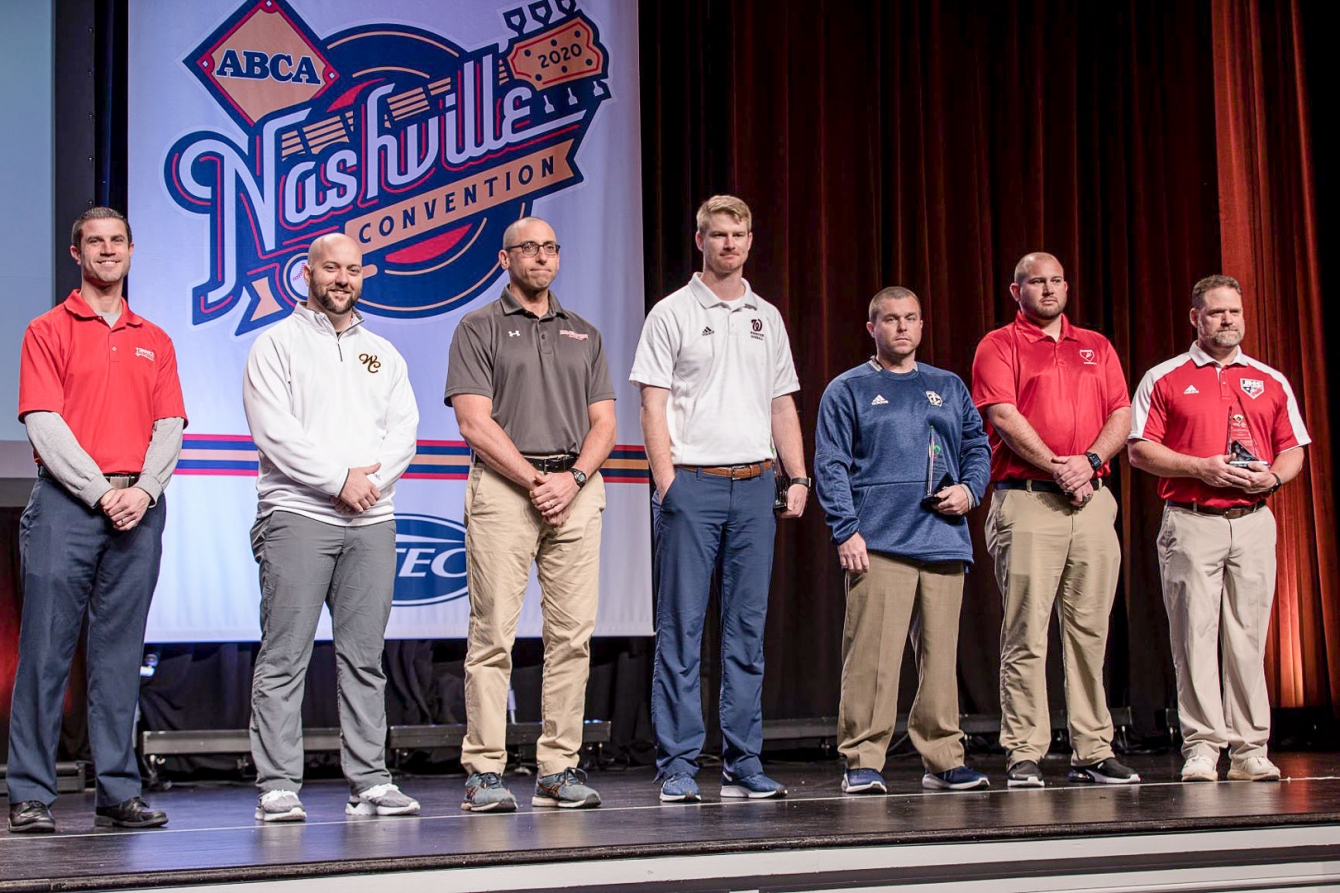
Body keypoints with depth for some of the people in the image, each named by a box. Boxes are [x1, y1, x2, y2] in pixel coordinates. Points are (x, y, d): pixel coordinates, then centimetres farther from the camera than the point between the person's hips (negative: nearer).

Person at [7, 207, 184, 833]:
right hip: (67, 501, -3)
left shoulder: (154, 341, 17)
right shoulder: (47, 331, 6)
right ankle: (29, 796, -1)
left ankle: (118, 793, 8)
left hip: (139, 508, 3)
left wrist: (143, 491, -7)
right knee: (46, 649, -5)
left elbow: (169, 428, 10)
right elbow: (44, 425, -4)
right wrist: (101, 493, -11)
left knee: (120, 654, 5)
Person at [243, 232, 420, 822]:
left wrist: (370, 477, -8)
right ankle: (277, 789, -5)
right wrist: (339, 480, -12)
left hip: (372, 518, 5)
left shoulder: (383, 353, 20)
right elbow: (275, 431, -7)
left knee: (364, 658, 5)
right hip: (296, 514, -4)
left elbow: (404, 430, 10)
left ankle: (370, 783, 8)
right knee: (284, 657, -7)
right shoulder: (277, 345, 5)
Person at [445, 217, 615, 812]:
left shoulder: (584, 335, 19)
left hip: (576, 488, 4)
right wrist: (534, 481, -10)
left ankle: (559, 771, 5)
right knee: (494, 633, -7)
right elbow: (476, 423, -4)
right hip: (503, 489, -4)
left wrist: (571, 479, -5)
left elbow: (604, 424, 13)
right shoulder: (479, 329, 6)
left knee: (572, 633, 0)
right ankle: (485, 773, -4)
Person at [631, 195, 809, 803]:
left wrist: (798, 478, 8)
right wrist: (666, 481, -14)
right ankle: (677, 766, 0)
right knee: (681, 628, -4)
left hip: (755, 485, 5)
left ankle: (743, 764, 11)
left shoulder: (767, 318, 16)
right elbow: (653, 405, -4)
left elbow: (782, 406, 18)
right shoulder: (672, 314, 1)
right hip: (692, 483, -4)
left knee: (748, 629, 6)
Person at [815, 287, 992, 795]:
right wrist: (846, 531, -9)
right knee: (872, 656, -10)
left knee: (940, 655, 4)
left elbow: (977, 447, 23)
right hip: (879, 543, -4)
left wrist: (969, 490, 2)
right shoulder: (848, 390, 8)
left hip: (944, 540, 4)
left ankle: (943, 760, 11)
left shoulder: (949, 387, 20)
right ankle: (862, 762, -4)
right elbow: (830, 466, 1)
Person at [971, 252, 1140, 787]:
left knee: (1089, 631, 5)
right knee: (1026, 633, -7)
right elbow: (1004, 417, -7)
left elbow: (1122, 415, 11)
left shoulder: (1096, 347, 20)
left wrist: (1090, 461, -7)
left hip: (1093, 500, 5)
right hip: (1027, 501, -4)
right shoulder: (999, 346, 6)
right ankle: (1024, 756, -4)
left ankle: (1093, 752, 9)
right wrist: (1058, 468, -13)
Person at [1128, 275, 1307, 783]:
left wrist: (1272, 476, -5)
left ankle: (1249, 749, 7)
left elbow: (1293, 451, 17)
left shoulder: (1271, 382, 16)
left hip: (1254, 522, 3)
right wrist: (1202, 468, -11)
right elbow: (1140, 451, 0)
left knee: (1248, 636, 2)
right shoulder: (1164, 379, 6)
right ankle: (1201, 746, -2)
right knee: (1195, 633, -5)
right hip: (1191, 523, -3)